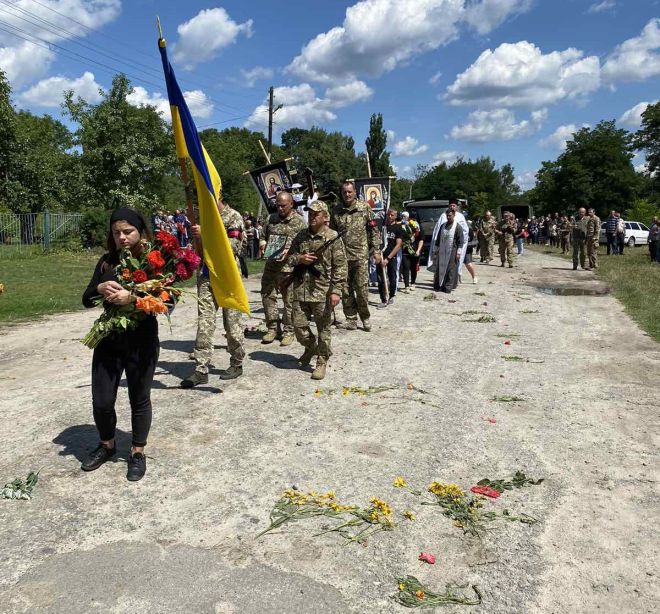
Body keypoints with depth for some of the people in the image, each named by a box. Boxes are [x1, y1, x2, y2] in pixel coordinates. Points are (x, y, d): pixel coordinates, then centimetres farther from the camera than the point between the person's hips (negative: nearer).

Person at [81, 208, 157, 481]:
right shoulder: (107, 261, 5)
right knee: (101, 400, 10)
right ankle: (107, 445, 36)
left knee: (139, 399, 11)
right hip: (108, 340, 4)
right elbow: (86, 300, 6)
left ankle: (138, 452, 29)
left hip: (141, 342, -4)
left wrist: (132, 297, -28)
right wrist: (100, 289, -15)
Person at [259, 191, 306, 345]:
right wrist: (262, 243, 4)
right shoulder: (272, 218, 14)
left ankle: (288, 331, 12)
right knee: (267, 296, 7)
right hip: (270, 265, 6)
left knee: (289, 300, 1)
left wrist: (290, 250, -19)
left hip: (288, 267, -6)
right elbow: (263, 235, 26)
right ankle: (273, 328, 20)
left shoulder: (299, 222, -3)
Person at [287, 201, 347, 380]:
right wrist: (299, 259, -6)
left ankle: (322, 361, 18)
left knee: (323, 328, 4)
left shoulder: (333, 238, -5)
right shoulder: (301, 236, 10)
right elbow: (289, 257, 17)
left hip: (322, 291, -4)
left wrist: (336, 291, -15)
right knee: (299, 325, 8)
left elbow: (340, 267, -8)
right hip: (300, 289, 5)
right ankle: (310, 347, 36)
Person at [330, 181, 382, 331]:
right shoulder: (336, 210, 7)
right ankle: (351, 319, 16)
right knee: (346, 290, 6)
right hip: (342, 256, 2)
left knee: (362, 288, -3)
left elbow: (374, 230, 3)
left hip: (361, 255, -2)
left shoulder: (365, 208, 2)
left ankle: (365, 317, 15)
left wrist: (377, 251, -1)